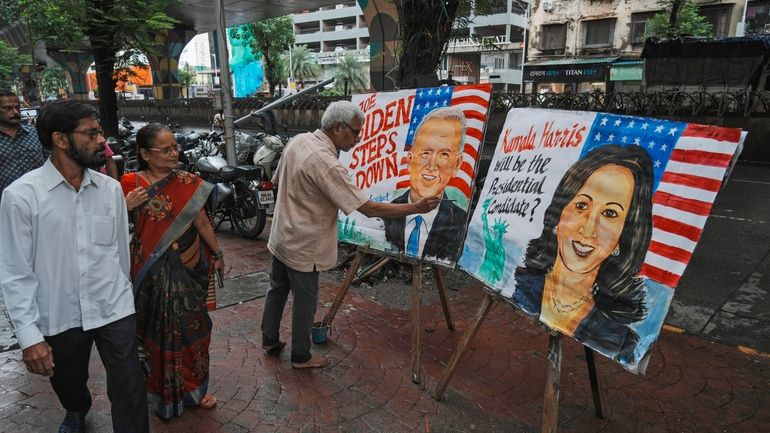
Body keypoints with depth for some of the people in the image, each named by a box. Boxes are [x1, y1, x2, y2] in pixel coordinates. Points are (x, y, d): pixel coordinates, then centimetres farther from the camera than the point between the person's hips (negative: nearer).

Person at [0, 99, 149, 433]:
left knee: (130, 393, 2)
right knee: (68, 387, 24)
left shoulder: (111, 188, -2)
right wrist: (29, 336, -12)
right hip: (59, 317, -1)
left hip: (114, 310, 1)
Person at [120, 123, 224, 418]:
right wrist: (126, 206, -20)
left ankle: (193, 388, 31)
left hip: (189, 268, 2)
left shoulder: (188, 183, -3)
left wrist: (217, 254, 13)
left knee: (192, 327, 11)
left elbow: (202, 222, 6)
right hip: (152, 272, -1)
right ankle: (162, 391, 33)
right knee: (158, 331, 11)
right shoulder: (130, 184, -7)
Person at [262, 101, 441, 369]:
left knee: (277, 290, 23)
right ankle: (301, 356, 28)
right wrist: (416, 207, -24)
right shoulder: (326, 163, -29)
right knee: (305, 302, 10)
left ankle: (269, 340, 40)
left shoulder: (298, 141, -4)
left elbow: (277, 181, 11)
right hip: (303, 247, -9)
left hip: (282, 236, 9)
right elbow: (369, 209, -29)